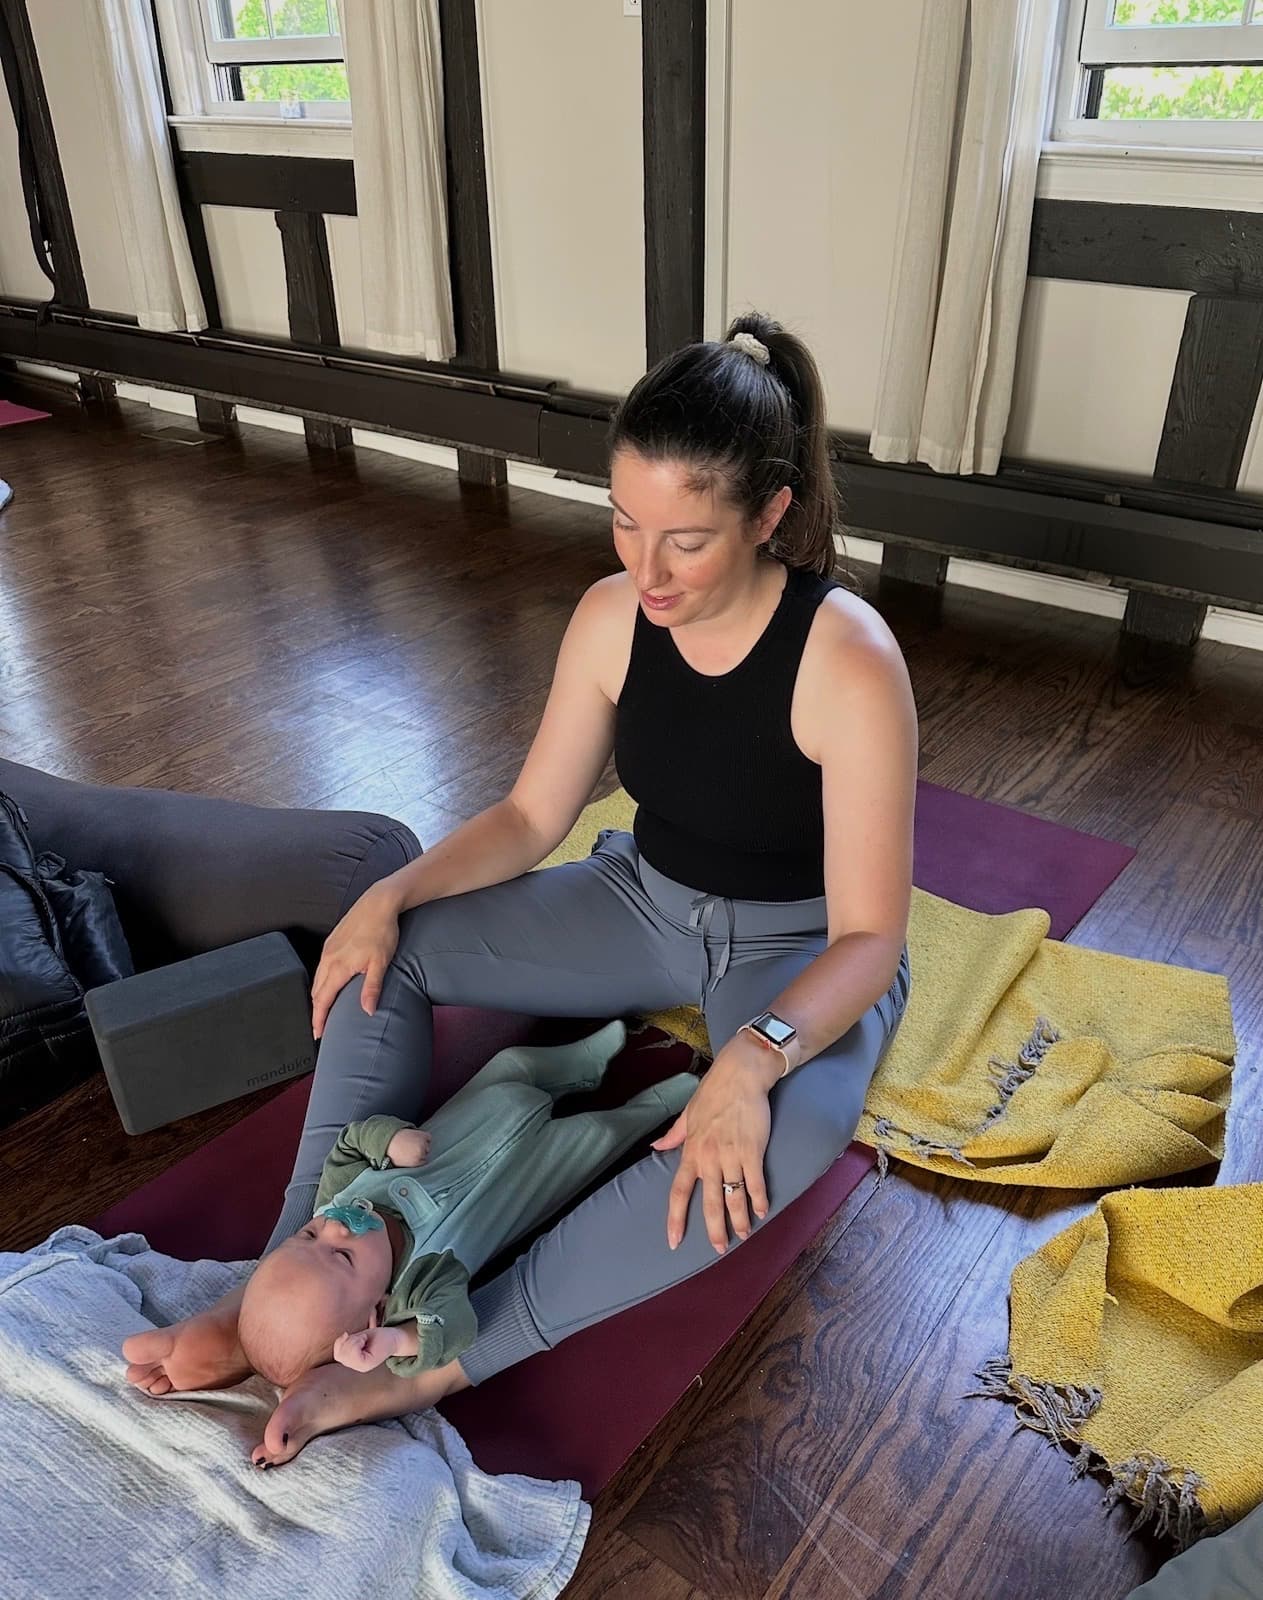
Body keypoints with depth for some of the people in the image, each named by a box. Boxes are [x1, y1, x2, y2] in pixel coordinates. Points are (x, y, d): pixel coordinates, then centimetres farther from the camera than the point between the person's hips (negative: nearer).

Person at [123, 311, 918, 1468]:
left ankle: (444, 1358, -26)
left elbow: (869, 936, -25)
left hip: (801, 947, -4)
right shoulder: (611, 615, -13)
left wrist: (754, 1057, -42)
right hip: (647, 903, 5)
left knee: (793, 1129, -37)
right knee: (389, 952, -8)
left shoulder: (848, 661, -28)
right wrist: (394, 891, -18)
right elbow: (531, 818, -3)